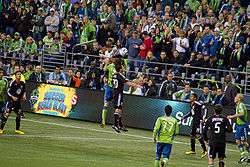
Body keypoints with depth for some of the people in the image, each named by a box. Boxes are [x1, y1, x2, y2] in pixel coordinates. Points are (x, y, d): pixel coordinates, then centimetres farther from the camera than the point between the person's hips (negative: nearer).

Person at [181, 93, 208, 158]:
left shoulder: (197, 104, -14)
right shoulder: (192, 104, 14)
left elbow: (204, 108, -21)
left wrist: (204, 117, -27)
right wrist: (184, 117, 30)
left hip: (199, 121, -10)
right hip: (194, 121, 10)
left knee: (198, 135, -15)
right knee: (192, 135, 16)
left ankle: (205, 151, -14)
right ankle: (192, 150, 30)